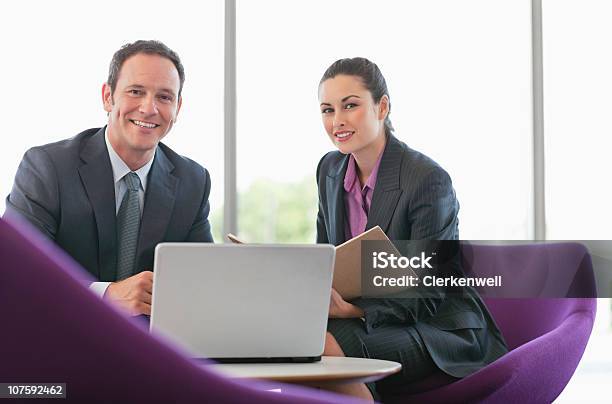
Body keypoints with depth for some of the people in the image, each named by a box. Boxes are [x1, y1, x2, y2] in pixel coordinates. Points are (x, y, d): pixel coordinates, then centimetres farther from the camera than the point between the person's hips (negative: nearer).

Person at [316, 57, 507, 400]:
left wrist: (355, 308, -30)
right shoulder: (330, 169, 4)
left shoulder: (429, 180, -19)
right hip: (374, 321, 6)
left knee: (321, 347, -31)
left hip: (441, 331, -6)